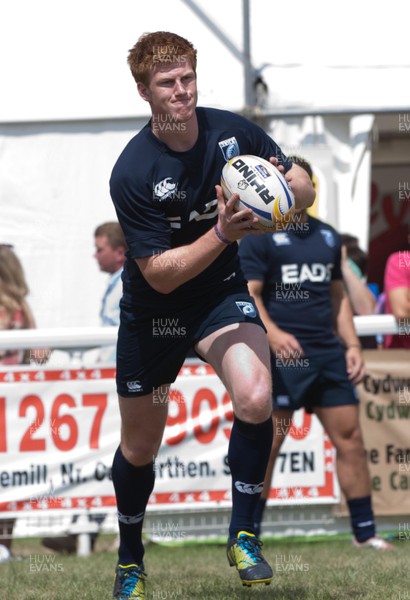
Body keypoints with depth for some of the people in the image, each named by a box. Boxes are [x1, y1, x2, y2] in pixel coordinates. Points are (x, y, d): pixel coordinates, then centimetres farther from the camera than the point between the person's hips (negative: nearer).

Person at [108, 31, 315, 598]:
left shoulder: (232, 131, -13)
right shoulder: (132, 173, -24)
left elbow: (305, 189, -3)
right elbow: (160, 274, -24)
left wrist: (283, 186, -27)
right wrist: (223, 233, -37)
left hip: (221, 292, 2)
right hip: (153, 311, -1)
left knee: (255, 398, -27)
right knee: (139, 448, 10)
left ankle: (243, 535, -8)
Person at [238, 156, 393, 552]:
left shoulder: (327, 237, 17)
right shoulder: (260, 236, -1)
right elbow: (248, 294, -10)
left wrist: (352, 345, 13)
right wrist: (272, 334, -26)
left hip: (328, 354, 6)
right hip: (282, 355, -6)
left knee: (349, 437, 3)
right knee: (266, 444, -6)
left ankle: (364, 532, 10)